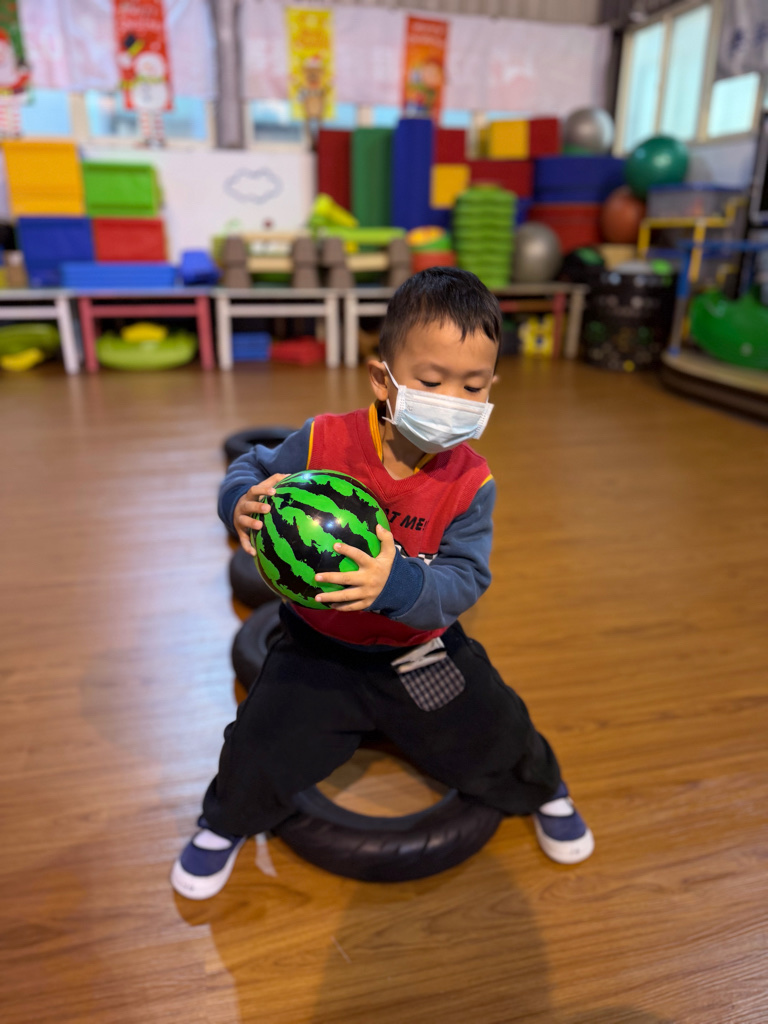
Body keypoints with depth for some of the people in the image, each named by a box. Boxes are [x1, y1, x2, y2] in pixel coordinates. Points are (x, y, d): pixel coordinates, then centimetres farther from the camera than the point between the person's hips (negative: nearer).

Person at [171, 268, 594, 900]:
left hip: (420, 651, 1)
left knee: (494, 735, 9)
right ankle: (227, 822, 33)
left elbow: (463, 582, -23)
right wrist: (243, 503, -29)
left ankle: (542, 791, 48)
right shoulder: (322, 442, -20)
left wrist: (397, 586, -44)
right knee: (261, 748, -6)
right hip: (319, 648, 0)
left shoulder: (470, 482, -17)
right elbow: (253, 469, -4)